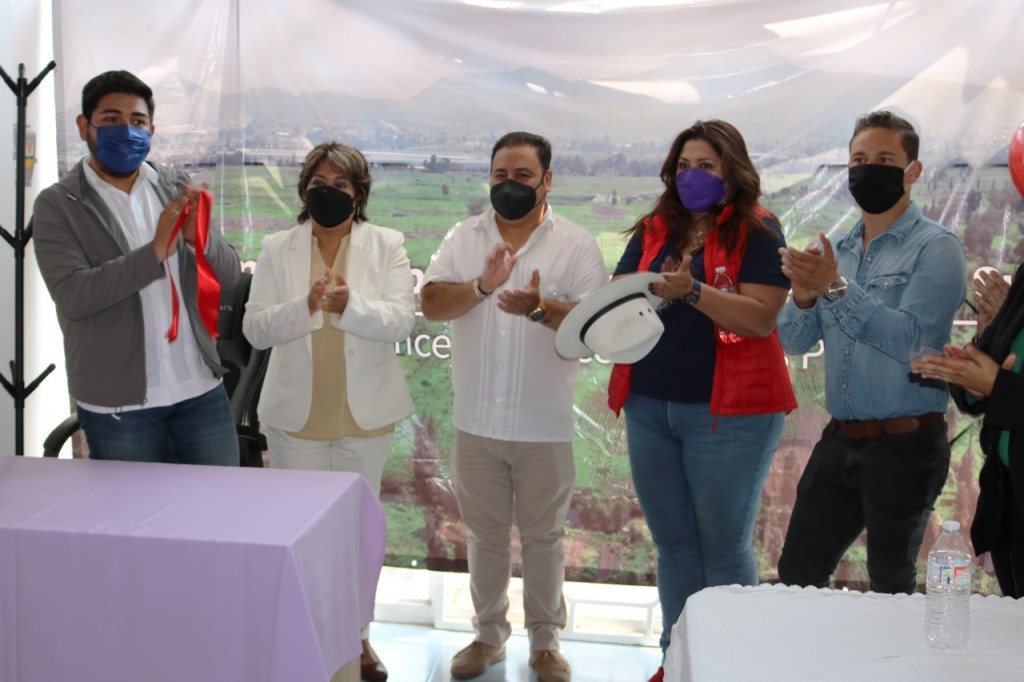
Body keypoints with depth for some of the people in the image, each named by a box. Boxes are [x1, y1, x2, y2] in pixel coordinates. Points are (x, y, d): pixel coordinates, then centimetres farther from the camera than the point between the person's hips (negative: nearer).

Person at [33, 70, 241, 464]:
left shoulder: (177, 189, 6)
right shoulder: (58, 205, -4)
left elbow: (230, 277, 4)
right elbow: (73, 295, -17)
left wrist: (199, 237, -18)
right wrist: (155, 251, -27)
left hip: (202, 393, 3)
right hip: (117, 405, -3)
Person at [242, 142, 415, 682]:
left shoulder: (386, 245, 0)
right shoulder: (277, 249, 3)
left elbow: (402, 320, -10)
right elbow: (255, 328, -4)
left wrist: (351, 305, -28)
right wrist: (304, 305, -22)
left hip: (365, 413, 0)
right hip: (296, 413, 1)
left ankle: (356, 633, 26)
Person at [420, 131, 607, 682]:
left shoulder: (577, 245, -3)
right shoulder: (464, 238, 4)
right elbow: (431, 304, -7)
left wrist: (540, 308, -30)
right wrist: (482, 286, -25)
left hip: (544, 425, -2)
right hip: (477, 422, 2)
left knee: (543, 536, 11)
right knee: (485, 533, 16)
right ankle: (488, 635, 33)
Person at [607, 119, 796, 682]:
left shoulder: (758, 232, -5)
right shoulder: (652, 231, 10)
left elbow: (761, 318, -17)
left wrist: (690, 290, -28)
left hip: (728, 413, -5)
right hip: (649, 408, 5)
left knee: (724, 548, 4)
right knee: (673, 544, 14)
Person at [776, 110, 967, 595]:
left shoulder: (934, 247, -8)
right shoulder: (837, 250, 11)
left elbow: (910, 340, -21)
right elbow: (794, 342, 6)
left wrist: (836, 287, -26)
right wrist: (804, 297, -14)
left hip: (904, 445, -6)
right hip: (839, 440, 6)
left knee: (891, 586, 9)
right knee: (796, 573, 11)